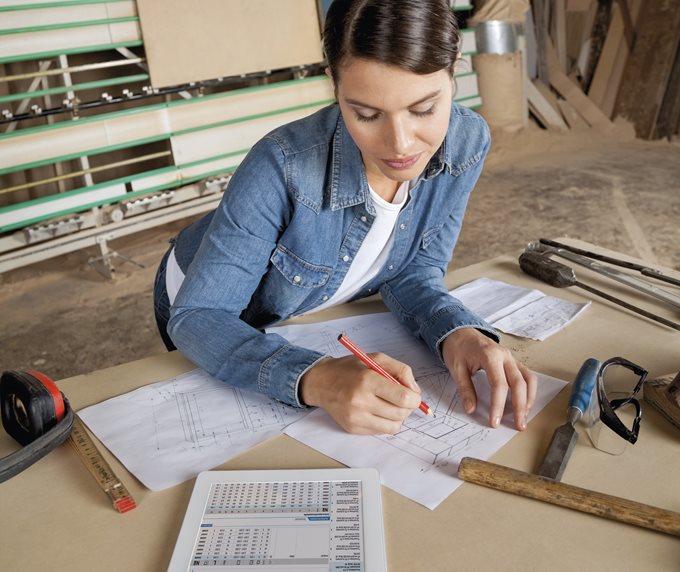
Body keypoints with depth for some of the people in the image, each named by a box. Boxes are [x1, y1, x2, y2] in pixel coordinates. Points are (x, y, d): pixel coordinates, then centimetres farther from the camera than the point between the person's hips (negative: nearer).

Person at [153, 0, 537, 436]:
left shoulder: (467, 141, -24)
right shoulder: (284, 168, -39)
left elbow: (414, 272, -14)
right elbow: (196, 317, -34)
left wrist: (458, 332, -35)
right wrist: (316, 379, -50)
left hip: (316, 316, 2)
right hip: (222, 319, -2)